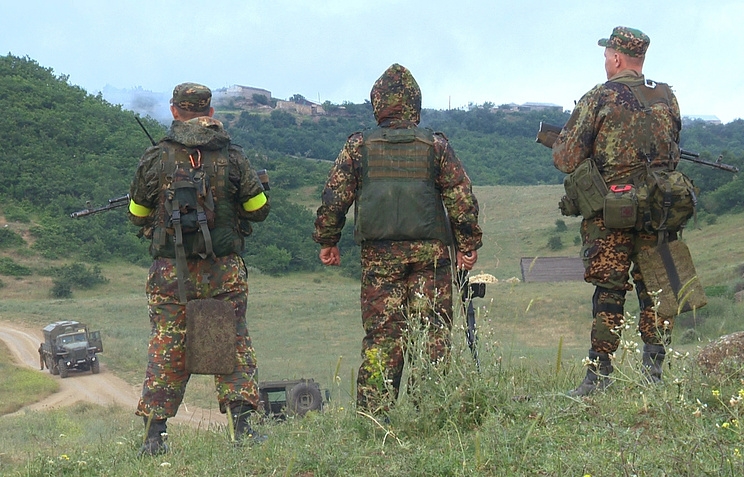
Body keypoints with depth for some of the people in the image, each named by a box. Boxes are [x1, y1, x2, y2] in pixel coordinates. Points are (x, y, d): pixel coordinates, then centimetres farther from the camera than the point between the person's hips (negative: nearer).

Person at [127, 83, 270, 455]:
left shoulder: (155, 159, -3)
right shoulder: (232, 157, -2)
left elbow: (137, 216, 7)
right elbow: (259, 209, 4)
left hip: (171, 271, 0)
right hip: (224, 271, 0)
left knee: (166, 351, 7)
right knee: (234, 344, 9)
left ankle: (154, 437, 7)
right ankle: (243, 427, 1)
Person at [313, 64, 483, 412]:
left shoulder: (358, 146, 4)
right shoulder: (435, 145, 4)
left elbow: (334, 197, 2)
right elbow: (462, 198, 1)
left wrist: (327, 241, 13)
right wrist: (468, 245, 8)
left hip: (379, 253, 1)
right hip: (429, 251, 0)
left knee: (380, 336, 2)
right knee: (433, 332, 3)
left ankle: (373, 413, -1)